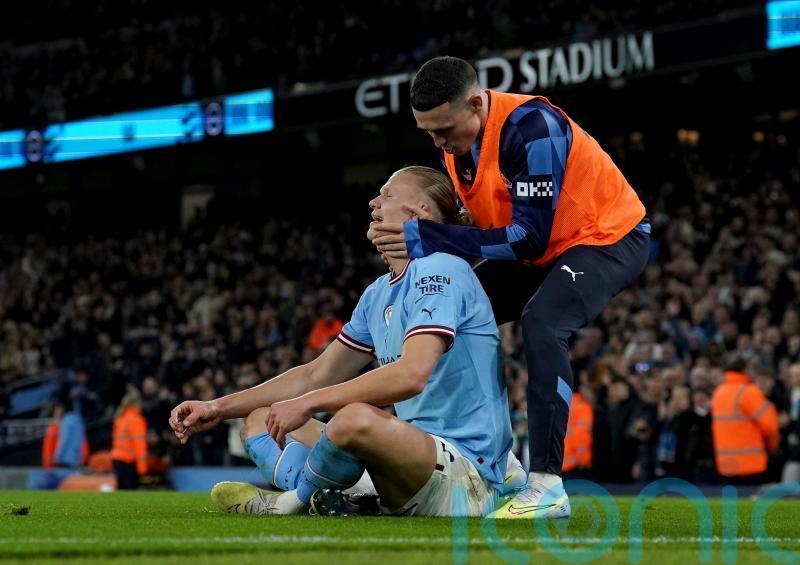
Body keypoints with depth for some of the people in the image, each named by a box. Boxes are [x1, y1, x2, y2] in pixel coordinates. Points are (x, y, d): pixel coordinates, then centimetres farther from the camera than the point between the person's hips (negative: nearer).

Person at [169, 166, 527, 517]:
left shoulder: (441, 271, -11)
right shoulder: (378, 294, 18)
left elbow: (411, 375, -26)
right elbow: (317, 375, 24)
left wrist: (308, 403, -22)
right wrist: (220, 408, 17)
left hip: (467, 474, -10)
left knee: (356, 418, -40)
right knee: (261, 421, 14)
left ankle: (294, 499, -9)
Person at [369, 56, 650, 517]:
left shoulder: (531, 127, -32)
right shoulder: (457, 137, -6)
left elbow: (531, 237, -33)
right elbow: (473, 222, 2)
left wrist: (430, 238, -33)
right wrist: (411, 227, -18)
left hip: (610, 235, -9)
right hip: (543, 245, 9)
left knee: (543, 324, -31)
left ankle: (547, 483, -29)